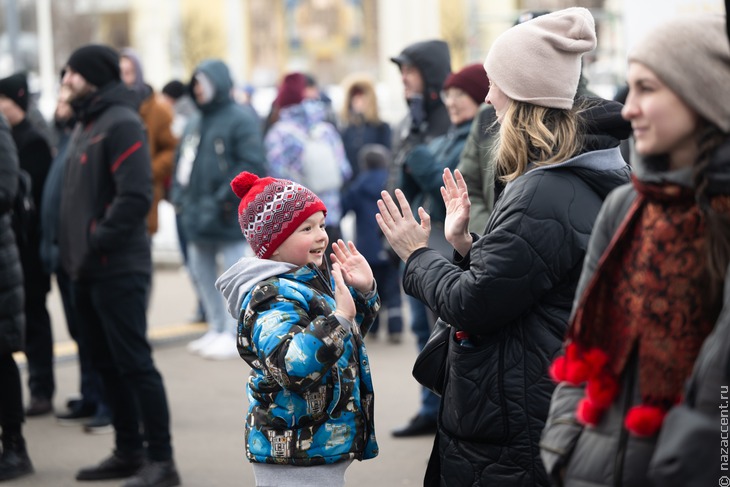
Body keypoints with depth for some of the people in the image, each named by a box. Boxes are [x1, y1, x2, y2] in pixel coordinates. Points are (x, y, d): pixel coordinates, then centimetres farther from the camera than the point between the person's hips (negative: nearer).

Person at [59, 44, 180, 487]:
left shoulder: (121, 123, -12)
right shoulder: (87, 125, 17)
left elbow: (135, 196, -21)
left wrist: (97, 244, -20)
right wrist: (75, 250, 13)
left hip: (119, 270, -9)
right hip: (90, 270, 9)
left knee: (135, 363, -7)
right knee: (109, 365, 13)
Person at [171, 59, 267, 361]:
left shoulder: (240, 120, -9)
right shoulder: (195, 124, 16)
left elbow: (252, 165, -17)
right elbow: (182, 160, 23)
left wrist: (226, 197, -20)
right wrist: (179, 193, 9)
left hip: (227, 219, -9)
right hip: (196, 217, 9)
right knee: (202, 275, 14)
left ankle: (234, 335, -1)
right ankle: (216, 328, 25)